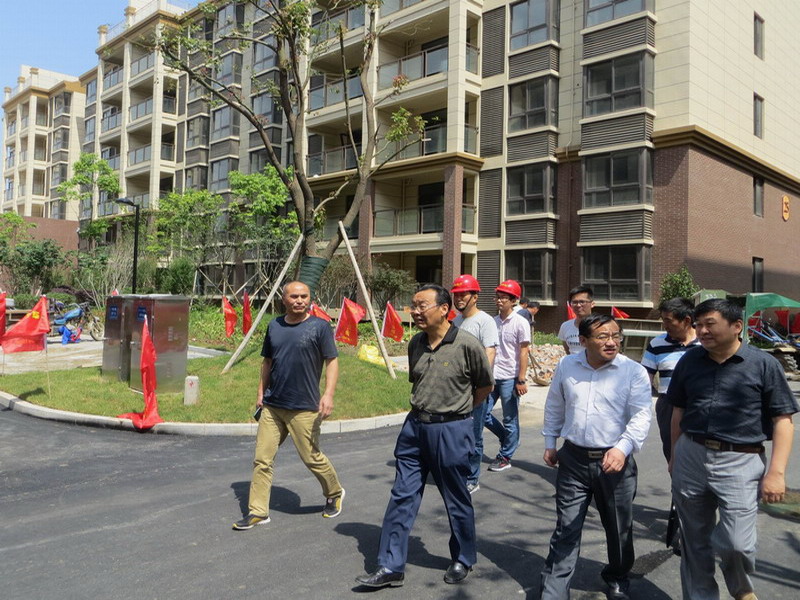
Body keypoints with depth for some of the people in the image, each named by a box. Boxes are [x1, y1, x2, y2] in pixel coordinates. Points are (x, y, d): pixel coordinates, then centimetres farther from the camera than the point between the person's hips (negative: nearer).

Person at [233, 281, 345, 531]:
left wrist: (328, 393, -17)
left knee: (312, 458, 6)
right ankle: (257, 511, 16)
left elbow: (332, 361, -7)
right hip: (271, 406, 5)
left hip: (304, 408, -4)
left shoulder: (320, 327, -6)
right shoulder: (274, 326, 8)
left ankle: (334, 494, 32)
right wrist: (261, 393, 15)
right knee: (262, 459, 4)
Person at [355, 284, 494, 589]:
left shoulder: (467, 344, -15)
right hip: (415, 426, 5)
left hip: (451, 430, -5)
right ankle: (390, 566, 17)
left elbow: (485, 385, 0)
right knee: (401, 496, 6)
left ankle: (463, 560, 33)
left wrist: (459, 409, 8)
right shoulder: (415, 344, 2)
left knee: (457, 500, 12)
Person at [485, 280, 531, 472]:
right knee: (483, 413, 6)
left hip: (509, 378, -6)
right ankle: (508, 440, 29)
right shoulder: (493, 321, 8)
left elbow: (523, 352, -9)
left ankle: (505, 457, 19)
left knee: (510, 419, 5)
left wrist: (521, 380, -13)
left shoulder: (520, 323, -7)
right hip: (492, 376, 6)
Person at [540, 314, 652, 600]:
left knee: (619, 527, 16)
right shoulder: (566, 366, 1)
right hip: (573, 459, 1)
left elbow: (641, 416, -14)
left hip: (615, 461, -1)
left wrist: (623, 448, -29)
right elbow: (554, 407, 13)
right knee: (567, 528, 6)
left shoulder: (634, 372, -8)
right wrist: (550, 443, 15)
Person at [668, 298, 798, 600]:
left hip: (740, 462, -3)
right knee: (695, 541, 12)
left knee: (734, 542, -6)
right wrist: (674, 456, 17)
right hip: (690, 457, 4)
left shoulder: (764, 364, -5)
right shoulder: (689, 361, 5)